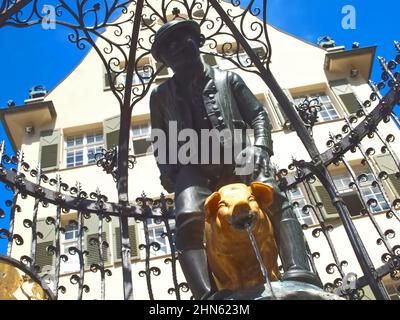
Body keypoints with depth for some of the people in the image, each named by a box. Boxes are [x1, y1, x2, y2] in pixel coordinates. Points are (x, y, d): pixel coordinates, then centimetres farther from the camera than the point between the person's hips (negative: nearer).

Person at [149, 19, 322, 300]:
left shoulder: (227, 79, 22)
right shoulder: (161, 95, 24)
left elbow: (259, 115, 17)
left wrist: (259, 146, -4)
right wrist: (167, 171, 5)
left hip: (236, 161, 1)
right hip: (192, 168, 0)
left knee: (275, 199, -30)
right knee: (188, 219, -32)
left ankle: (301, 278, -43)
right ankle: (208, 296, -47)